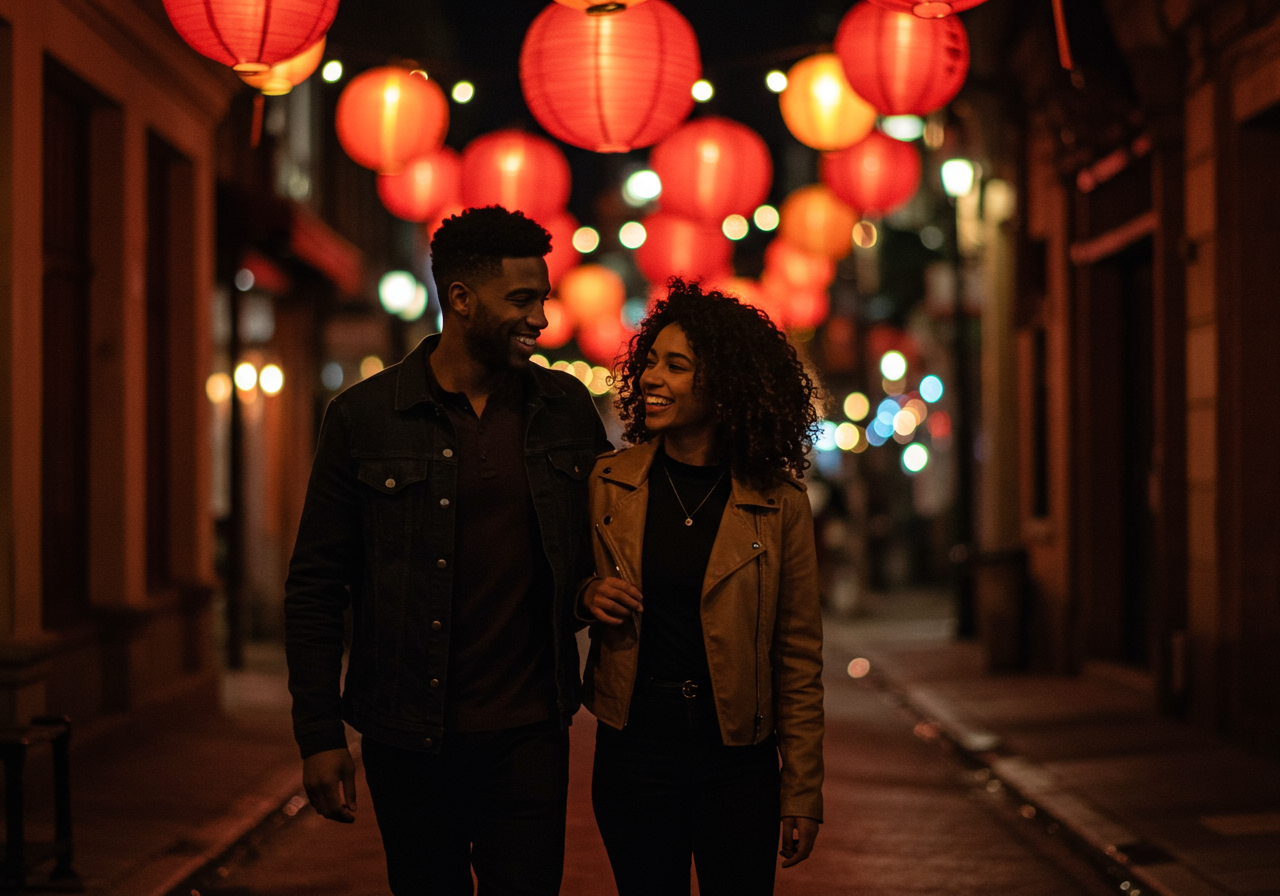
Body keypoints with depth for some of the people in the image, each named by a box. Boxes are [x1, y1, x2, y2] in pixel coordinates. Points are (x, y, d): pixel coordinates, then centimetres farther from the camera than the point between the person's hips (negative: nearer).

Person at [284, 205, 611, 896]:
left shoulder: (566, 409, 5)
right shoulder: (364, 417, -3)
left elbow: (599, 537, 20)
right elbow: (315, 586, -1)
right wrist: (319, 735, -5)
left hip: (527, 733, 1)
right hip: (407, 736, -1)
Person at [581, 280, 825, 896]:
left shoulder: (777, 504, -4)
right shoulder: (608, 482, 1)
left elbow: (799, 657, -1)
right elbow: (574, 589, 17)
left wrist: (803, 793, -2)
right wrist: (588, 600, -8)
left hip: (738, 760, -1)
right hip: (632, 747, 2)